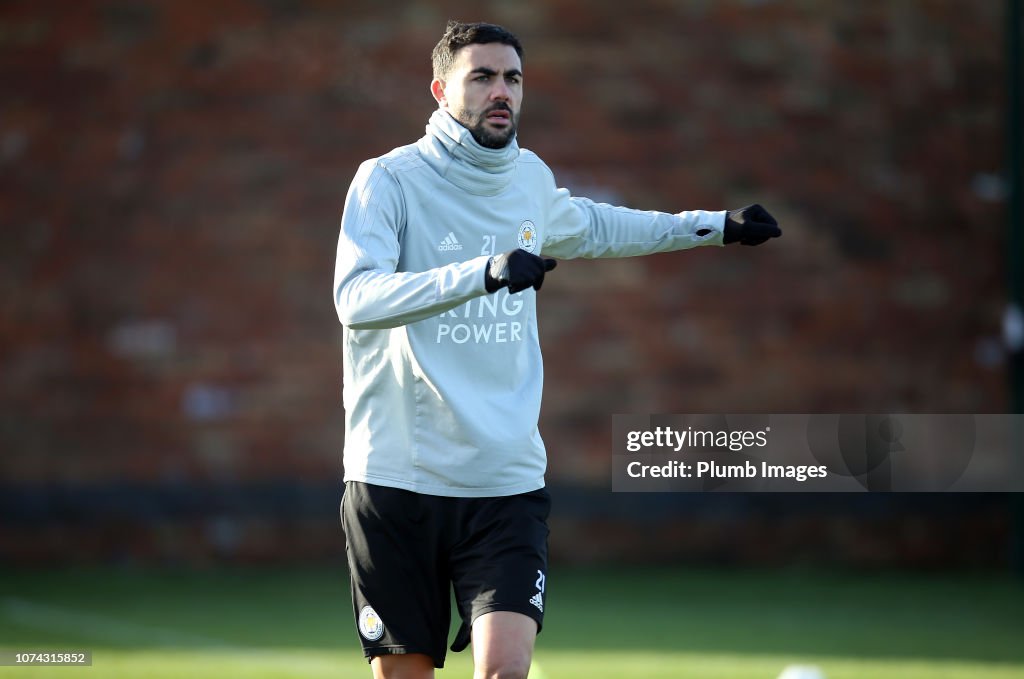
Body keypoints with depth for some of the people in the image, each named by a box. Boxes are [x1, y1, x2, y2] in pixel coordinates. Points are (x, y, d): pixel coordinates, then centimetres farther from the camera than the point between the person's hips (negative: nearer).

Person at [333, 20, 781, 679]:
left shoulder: (529, 177, 9)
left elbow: (589, 226, 33)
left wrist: (716, 226, 34)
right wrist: (484, 272, -35)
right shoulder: (391, 179, -7)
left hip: (506, 476, 3)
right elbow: (356, 297, -24)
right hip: (398, 473, -3)